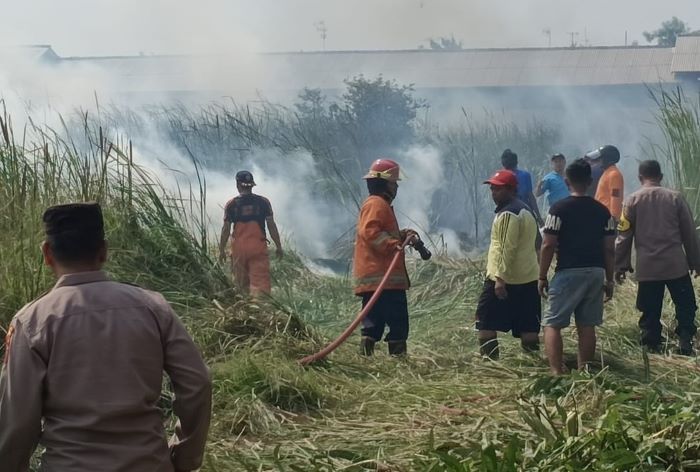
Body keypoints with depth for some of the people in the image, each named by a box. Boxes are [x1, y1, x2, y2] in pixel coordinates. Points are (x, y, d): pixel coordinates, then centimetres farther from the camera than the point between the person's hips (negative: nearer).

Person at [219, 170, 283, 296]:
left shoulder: (231, 204, 0)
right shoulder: (263, 202, 1)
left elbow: (226, 229, 0)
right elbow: (271, 225, 0)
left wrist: (222, 249, 9)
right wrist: (279, 246, 7)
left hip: (239, 248, 1)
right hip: (258, 247, -1)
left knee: (241, 283, 14)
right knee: (260, 280, -6)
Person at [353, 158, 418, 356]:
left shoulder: (381, 204, 26)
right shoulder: (376, 204, -8)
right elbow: (370, 232, -22)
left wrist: (403, 235, 16)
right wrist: (395, 244, -23)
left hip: (372, 278, 11)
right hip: (382, 277, -11)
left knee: (373, 323, 8)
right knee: (398, 321, -10)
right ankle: (397, 355, -12)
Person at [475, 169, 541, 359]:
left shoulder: (508, 214, -14)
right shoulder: (526, 210, 17)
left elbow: (507, 249, -21)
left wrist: (500, 278, -22)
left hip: (504, 280, -9)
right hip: (529, 279, 9)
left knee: (485, 322, -2)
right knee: (528, 326, 8)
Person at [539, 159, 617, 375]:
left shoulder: (559, 209, -7)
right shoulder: (602, 211, 6)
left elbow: (548, 245, -9)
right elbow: (609, 249, 6)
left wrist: (542, 277, -1)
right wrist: (609, 279, 14)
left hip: (569, 272, -5)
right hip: (596, 273, 5)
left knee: (552, 324, 1)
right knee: (587, 325, 10)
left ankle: (556, 372, -11)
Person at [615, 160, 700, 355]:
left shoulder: (633, 200, 1)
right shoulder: (675, 197, 3)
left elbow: (624, 236, 0)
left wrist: (620, 265, 7)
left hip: (647, 267, 0)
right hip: (676, 264, 0)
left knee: (650, 311, 8)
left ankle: (651, 347, 8)